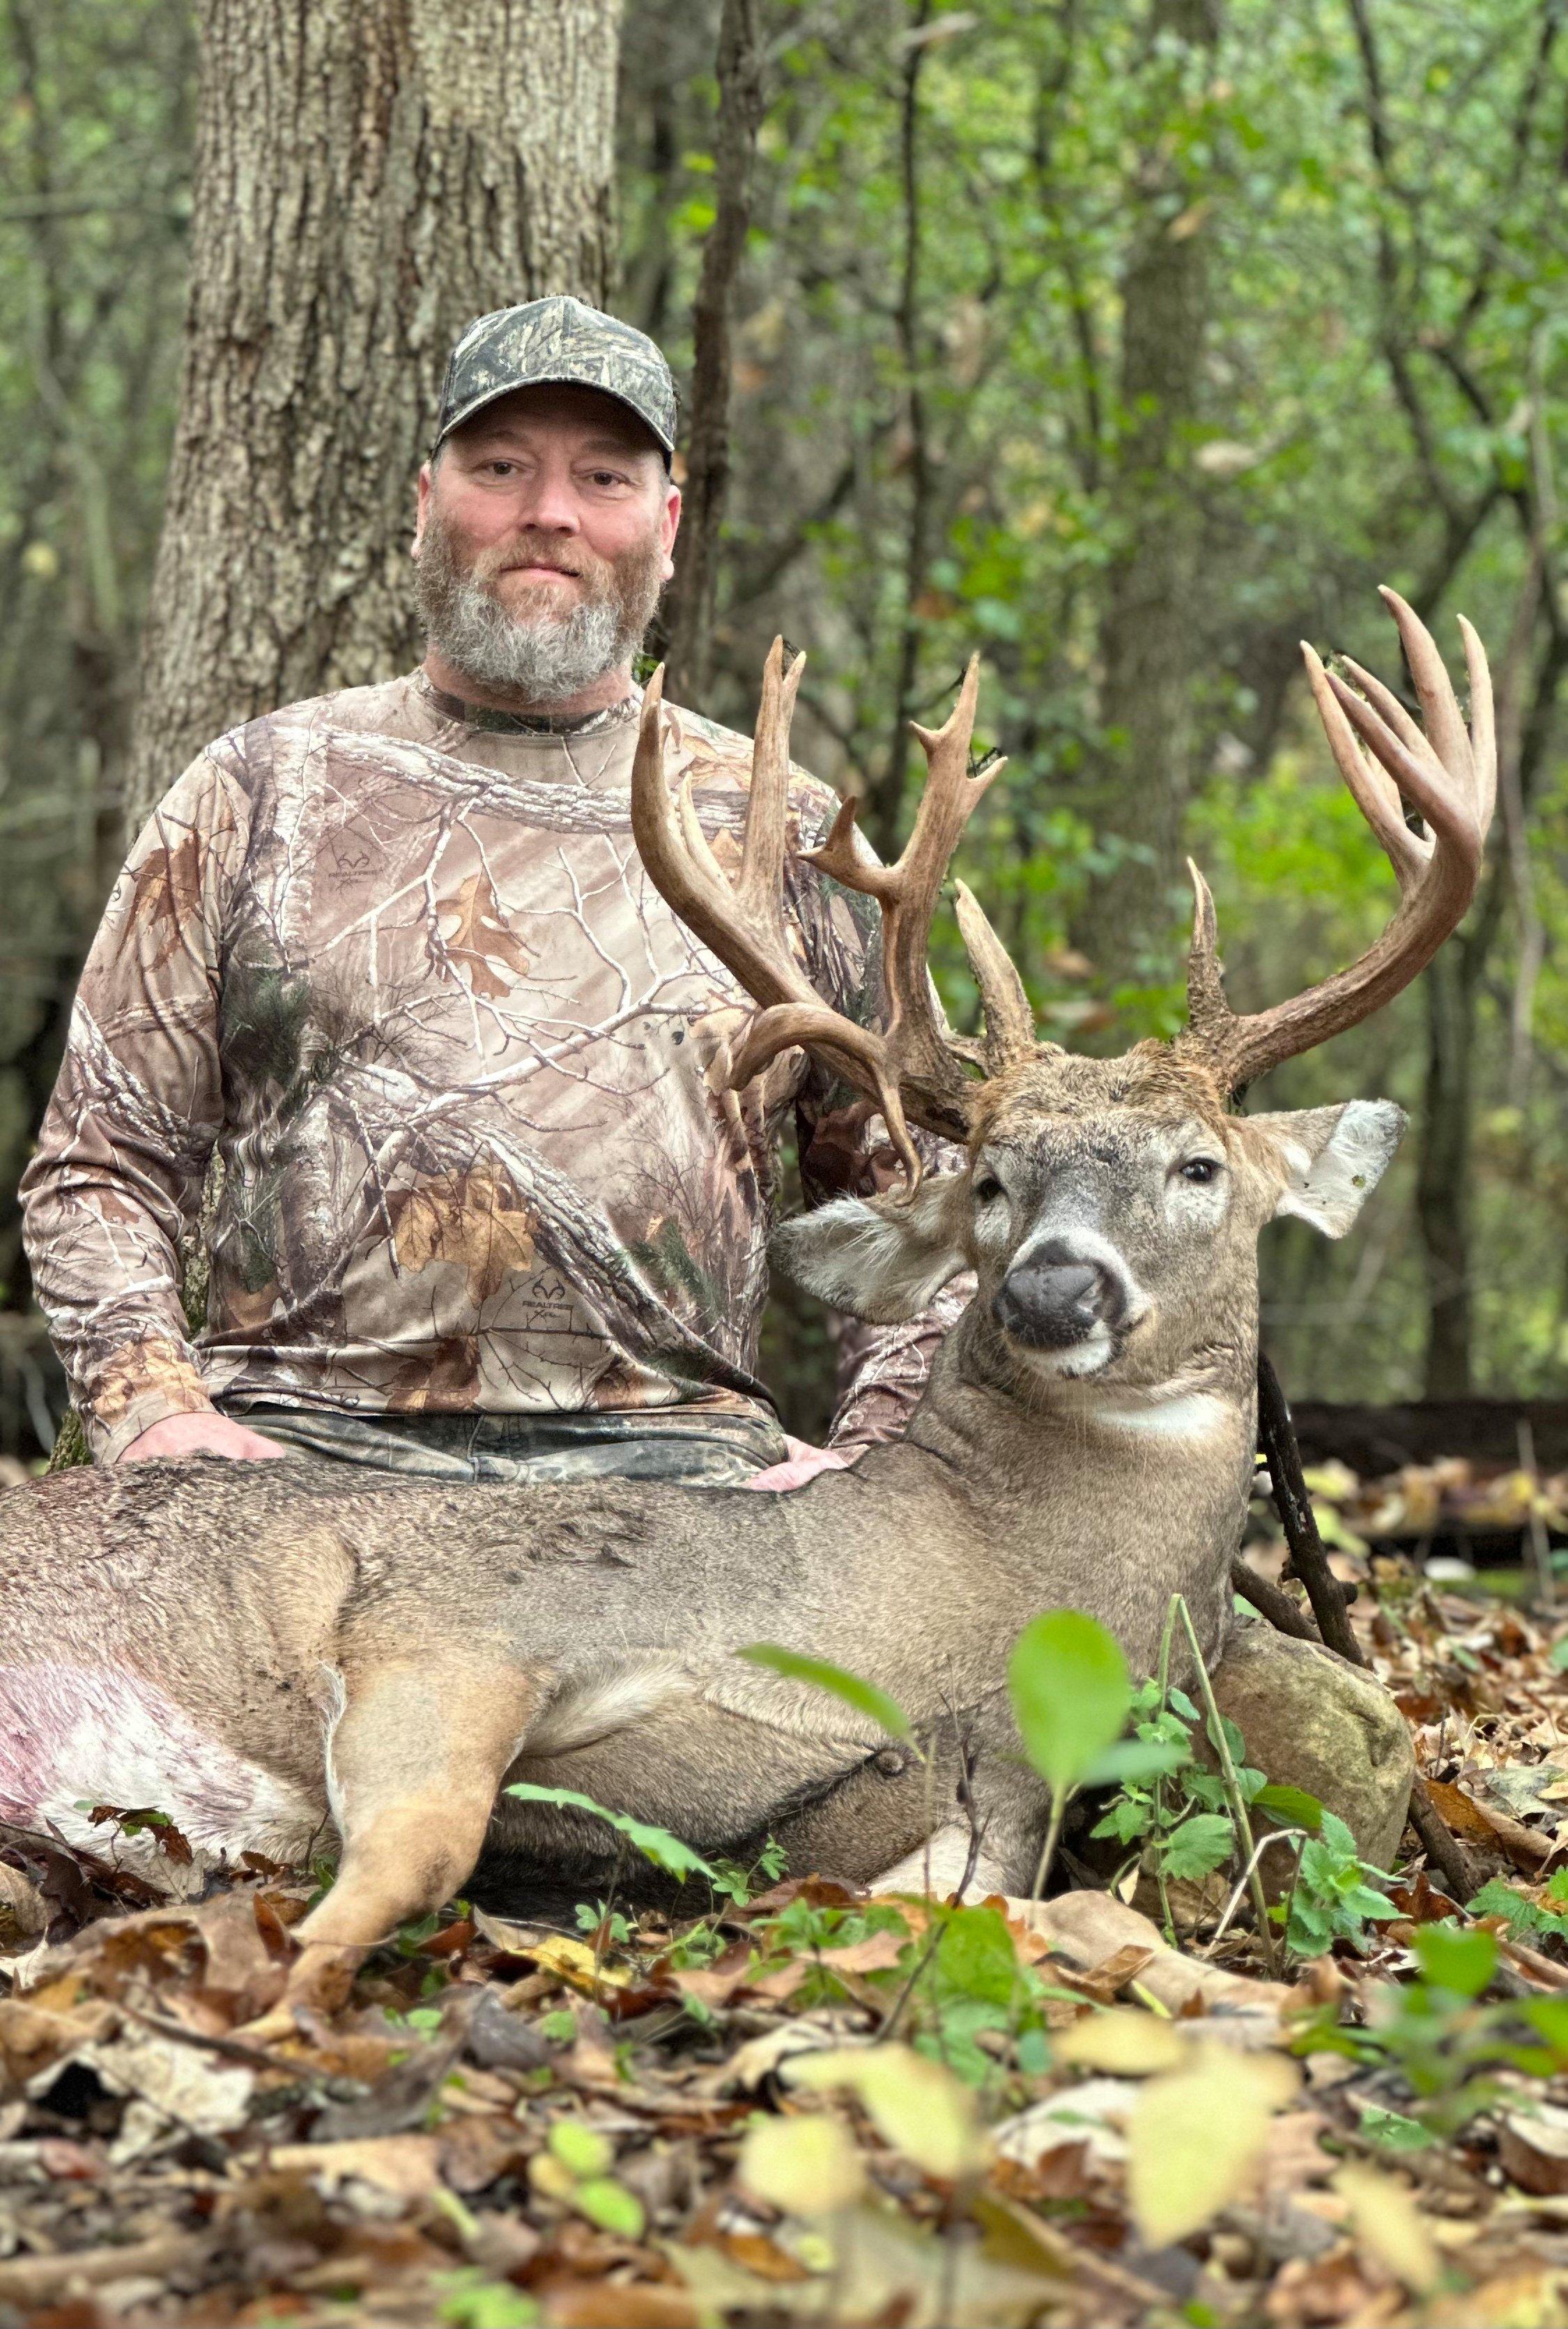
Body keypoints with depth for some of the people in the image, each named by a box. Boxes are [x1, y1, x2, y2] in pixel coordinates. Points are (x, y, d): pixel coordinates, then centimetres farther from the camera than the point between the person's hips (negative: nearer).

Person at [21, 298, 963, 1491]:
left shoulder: (780, 827, 16)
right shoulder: (265, 789, 13)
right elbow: (102, 1162, 12)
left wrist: (865, 1457, 2)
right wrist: (155, 1406, -6)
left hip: (663, 1446, 2)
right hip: (303, 1435, -1)